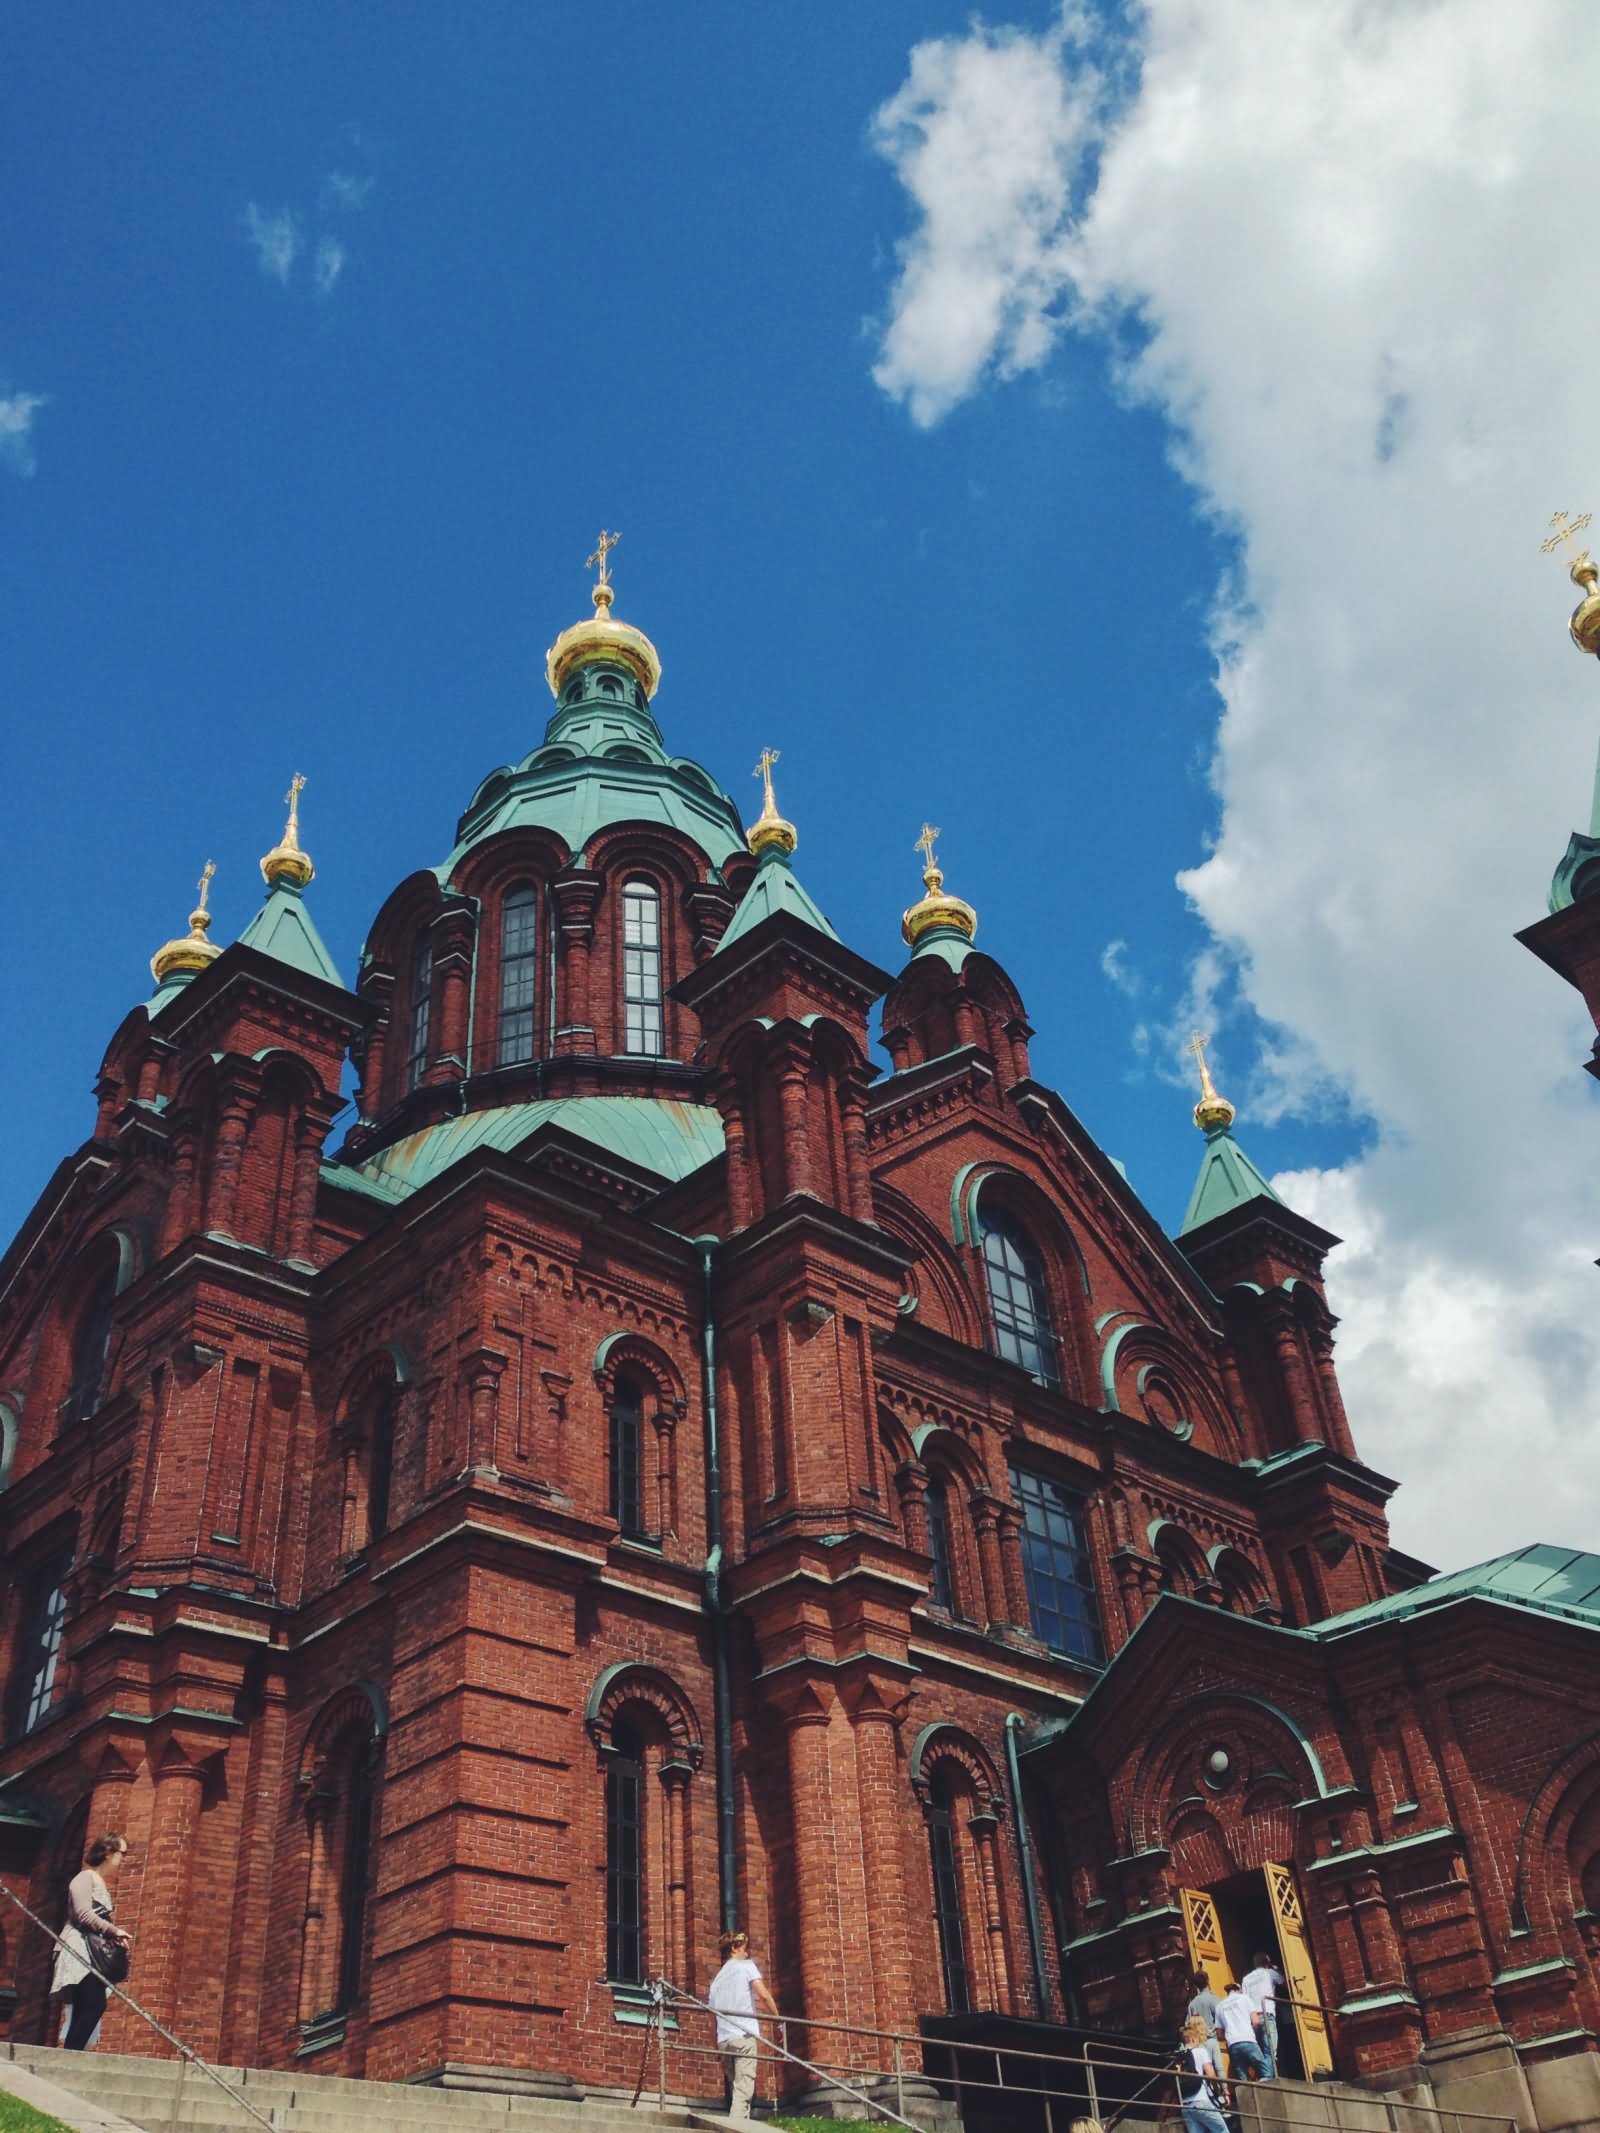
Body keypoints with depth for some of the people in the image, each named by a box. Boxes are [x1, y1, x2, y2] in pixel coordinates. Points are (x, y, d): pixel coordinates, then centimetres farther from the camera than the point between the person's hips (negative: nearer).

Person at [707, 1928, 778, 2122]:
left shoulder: (717, 1978, 24)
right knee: (743, 2090, -13)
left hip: (723, 2039, 6)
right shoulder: (746, 1966, 5)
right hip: (744, 2035, -6)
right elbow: (764, 1995, -7)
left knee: (735, 2090, 13)